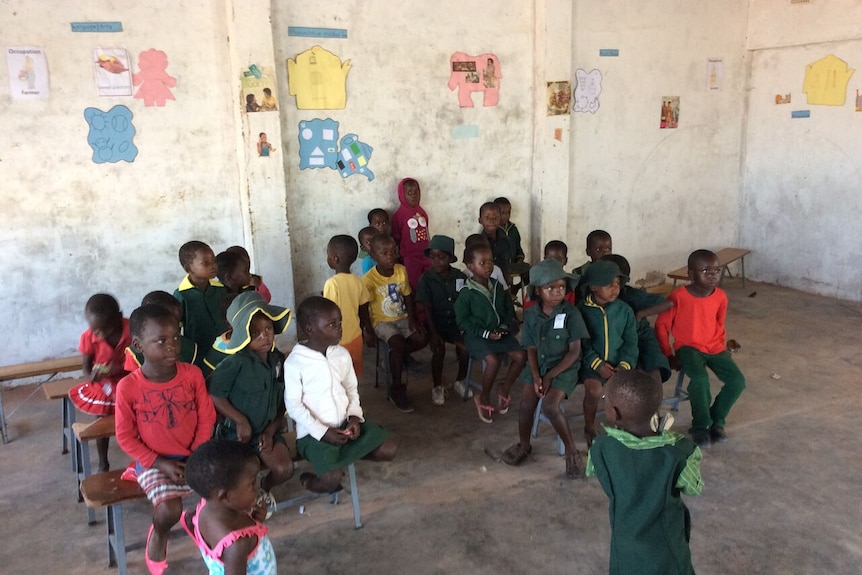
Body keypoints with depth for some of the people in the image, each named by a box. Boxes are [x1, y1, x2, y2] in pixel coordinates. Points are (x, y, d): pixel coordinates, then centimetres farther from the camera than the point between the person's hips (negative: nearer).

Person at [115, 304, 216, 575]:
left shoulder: (192, 374, -9)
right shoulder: (128, 387, -15)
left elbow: (206, 419, -2)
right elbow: (125, 436, -8)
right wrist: (160, 463, -13)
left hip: (192, 456, 3)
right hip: (154, 461, -2)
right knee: (169, 511, -24)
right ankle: (158, 536, 13)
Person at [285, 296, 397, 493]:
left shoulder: (342, 355, 1)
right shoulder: (295, 362, -16)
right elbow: (293, 405, -13)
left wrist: (354, 417, -7)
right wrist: (322, 432, -18)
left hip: (345, 424, 6)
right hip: (314, 432, -6)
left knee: (388, 450, -5)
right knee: (331, 480, -26)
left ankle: (333, 459, 11)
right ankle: (309, 481, 10)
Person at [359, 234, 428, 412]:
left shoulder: (401, 270, -3)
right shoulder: (369, 279, -16)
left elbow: (408, 296, 4)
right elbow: (363, 308, -10)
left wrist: (412, 319, -8)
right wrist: (368, 332, -14)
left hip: (402, 318, 5)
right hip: (381, 321, -5)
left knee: (422, 338, -16)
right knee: (399, 344, -27)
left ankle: (395, 357, 13)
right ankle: (397, 390, -12)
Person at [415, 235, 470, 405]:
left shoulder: (460, 277, -2)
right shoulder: (426, 279, -7)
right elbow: (426, 308, -9)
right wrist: (433, 333, -16)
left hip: (456, 322, 2)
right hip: (436, 322, -2)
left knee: (465, 347, -20)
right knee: (438, 349, -25)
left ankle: (460, 381, 9)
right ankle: (437, 387, -3)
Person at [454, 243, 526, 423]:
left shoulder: (498, 287, 7)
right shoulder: (466, 293, -10)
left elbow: (509, 309, 17)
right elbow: (462, 320, -10)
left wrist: (506, 326, -3)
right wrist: (485, 333, -16)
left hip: (499, 333, 6)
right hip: (477, 336, -6)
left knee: (520, 355, -14)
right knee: (493, 360, -29)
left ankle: (504, 391, 9)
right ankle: (484, 398, -3)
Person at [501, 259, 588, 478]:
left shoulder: (571, 313, -13)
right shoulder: (530, 314, -2)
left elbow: (575, 351, -12)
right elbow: (531, 349, 2)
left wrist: (550, 376, -15)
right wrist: (536, 376, -13)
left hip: (564, 367, -4)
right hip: (538, 365, 4)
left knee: (550, 405, -24)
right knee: (526, 403, -11)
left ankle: (572, 450, -3)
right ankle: (523, 444, 18)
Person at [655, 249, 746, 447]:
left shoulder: (720, 297, -2)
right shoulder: (678, 296, -17)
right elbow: (662, 326, -8)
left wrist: (722, 347, 7)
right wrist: (669, 355, -9)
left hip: (714, 348, 5)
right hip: (688, 347, -5)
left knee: (737, 381, -15)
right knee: (700, 378, -32)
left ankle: (716, 421, 9)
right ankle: (700, 425, -9)